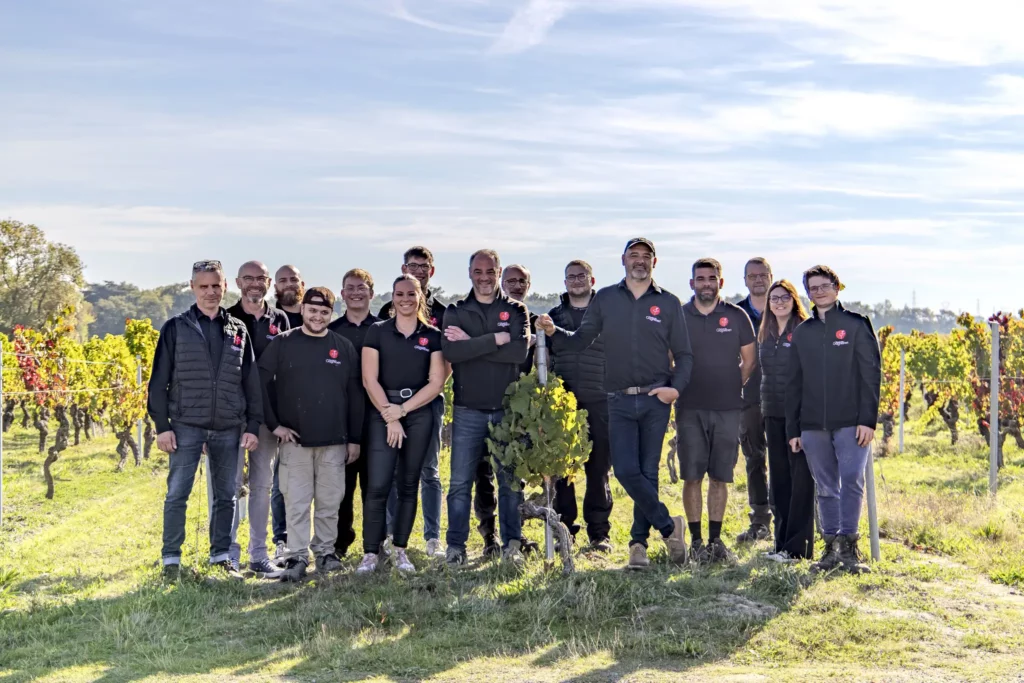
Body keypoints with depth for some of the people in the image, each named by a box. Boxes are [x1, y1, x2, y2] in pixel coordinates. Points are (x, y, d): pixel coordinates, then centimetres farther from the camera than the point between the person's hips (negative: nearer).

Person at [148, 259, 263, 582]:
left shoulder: (238, 330, 10)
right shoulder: (176, 328, 2)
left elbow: (251, 382, 11)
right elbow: (159, 381, 0)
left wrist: (253, 426, 4)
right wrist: (162, 426, -6)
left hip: (228, 428, 3)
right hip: (186, 426, -3)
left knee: (225, 496, 9)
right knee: (177, 494, -3)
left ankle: (222, 556, 19)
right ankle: (171, 560, 6)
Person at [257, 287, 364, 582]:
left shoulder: (344, 347, 5)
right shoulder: (283, 344, 1)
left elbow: (355, 396, 7)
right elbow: (261, 383, -1)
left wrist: (354, 439, 4)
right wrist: (274, 424, -6)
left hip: (334, 442, 2)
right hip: (295, 439, -1)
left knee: (329, 502, 8)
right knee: (296, 502, 0)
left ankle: (325, 551, 21)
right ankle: (297, 557, 7)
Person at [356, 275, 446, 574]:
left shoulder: (433, 336, 6)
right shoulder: (377, 332, 3)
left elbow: (436, 383, 0)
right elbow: (369, 379, -2)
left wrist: (402, 410, -8)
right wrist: (389, 416, -9)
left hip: (419, 413, 2)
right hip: (382, 412, -1)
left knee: (408, 484, 6)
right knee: (378, 485, -9)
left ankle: (400, 550, 14)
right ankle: (371, 553, -3)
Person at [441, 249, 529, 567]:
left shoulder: (516, 311, 7)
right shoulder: (456, 313, 7)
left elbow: (520, 351, -12)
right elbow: (450, 351, -12)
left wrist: (472, 343, -12)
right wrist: (495, 340, -15)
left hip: (508, 409, 0)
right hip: (468, 410, 0)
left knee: (511, 480, 5)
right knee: (460, 482, 2)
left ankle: (512, 544, 15)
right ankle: (456, 546, 11)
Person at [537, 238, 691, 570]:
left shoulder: (668, 303, 6)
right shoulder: (606, 299, 9)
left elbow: (683, 353, 7)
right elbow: (581, 339, 10)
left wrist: (677, 387, -8)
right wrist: (553, 332, -9)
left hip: (655, 399, 0)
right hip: (619, 401, 1)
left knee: (648, 471, 3)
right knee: (625, 470, -11)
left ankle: (639, 541, 14)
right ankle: (668, 525, 5)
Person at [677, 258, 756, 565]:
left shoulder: (737, 316, 5)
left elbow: (750, 360, 13)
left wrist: (733, 387, 6)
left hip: (728, 409, 1)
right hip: (690, 409, 0)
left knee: (720, 477, 5)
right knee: (692, 476, -1)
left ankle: (716, 540, 13)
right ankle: (696, 541, 7)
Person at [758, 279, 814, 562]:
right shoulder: (765, 335, 14)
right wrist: (764, 406, 15)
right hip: (773, 414, 7)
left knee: (800, 477, -4)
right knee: (779, 478, 10)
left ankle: (798, 547, -2)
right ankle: (782, 542, 17)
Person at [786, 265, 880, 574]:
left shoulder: (856, 325, 2)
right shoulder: (802, 332, 13)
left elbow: (871, 374, -3)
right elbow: (794, 384, 15)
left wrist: (868, 419, -11)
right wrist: (793, 429, 10)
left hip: (851, 423, -4)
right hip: (813, 426, 4)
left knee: (851, 482, -11)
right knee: (826, 488, 7)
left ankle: (848, 545, -4)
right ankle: (831, 546, 13)